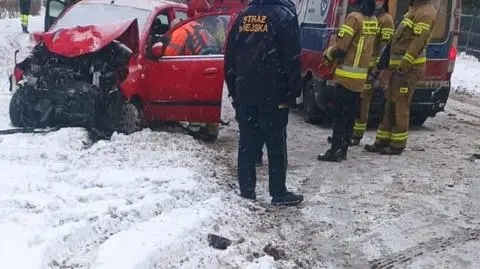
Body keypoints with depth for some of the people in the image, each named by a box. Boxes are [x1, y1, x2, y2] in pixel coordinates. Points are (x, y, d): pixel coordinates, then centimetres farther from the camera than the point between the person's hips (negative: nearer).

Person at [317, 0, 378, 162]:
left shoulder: (354, 17, -15)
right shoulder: (374, 21, 9)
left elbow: (341, 47, -17)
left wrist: (328, 54, 3)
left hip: (347, 75, -7)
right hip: (361, 76, 7)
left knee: (339, 114, -4)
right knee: (350, 114, 11)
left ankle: (336, 151, -4)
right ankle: (343, 149, 15)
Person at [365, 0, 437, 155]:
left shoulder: (426, 13, -13)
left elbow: (418, 41, -23)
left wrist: (405, 64, -28)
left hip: (410, 68, -10)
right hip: (400, 65, 10)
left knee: (400, 105, -5)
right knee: (390, 104, 12)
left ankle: (397, 145, 2)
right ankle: (383, 141, 18)